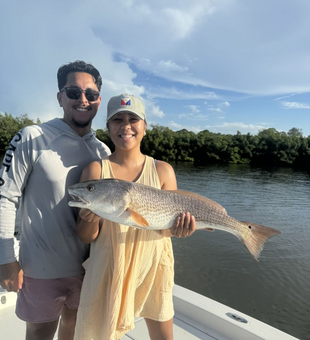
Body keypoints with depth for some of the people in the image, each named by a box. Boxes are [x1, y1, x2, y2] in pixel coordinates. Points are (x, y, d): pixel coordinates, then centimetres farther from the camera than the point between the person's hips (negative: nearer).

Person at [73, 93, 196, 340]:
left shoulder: (163, 170, -4)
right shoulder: (96, 170, -7)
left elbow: (170, 223, 0)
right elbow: (86, 237, -8)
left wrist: (177, 228, -22)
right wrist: (92, 218, -28)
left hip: (153, 267, 2)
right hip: (108, 270, -1)